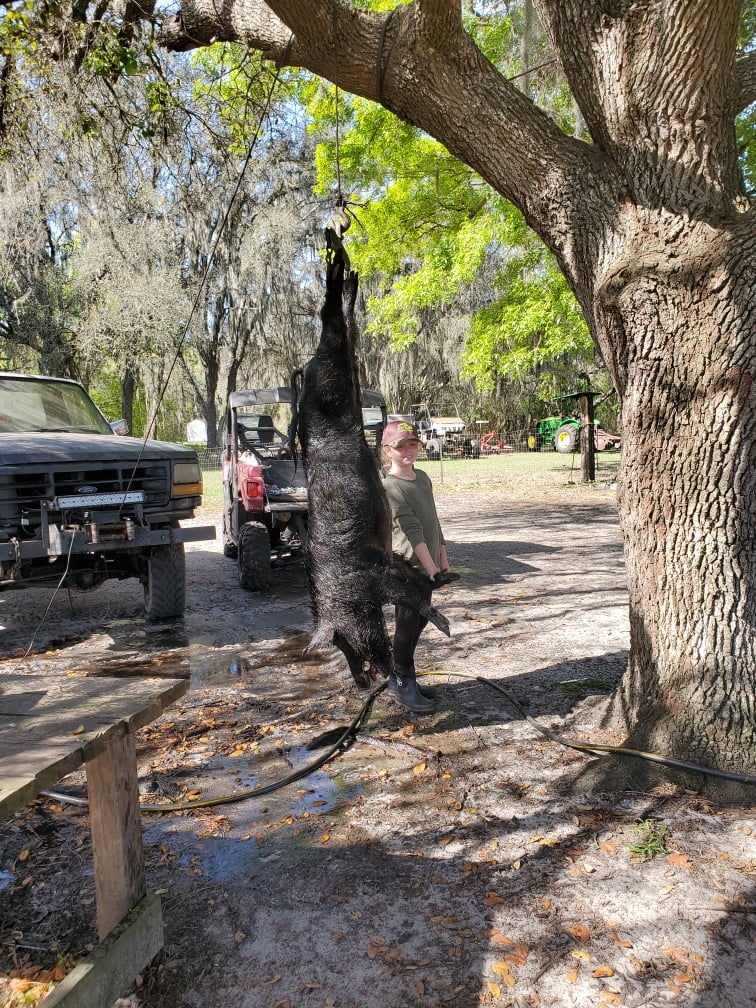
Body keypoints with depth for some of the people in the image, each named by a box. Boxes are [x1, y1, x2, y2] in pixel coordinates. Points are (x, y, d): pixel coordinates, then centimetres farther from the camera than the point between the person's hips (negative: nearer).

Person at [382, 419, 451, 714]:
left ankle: (398, 679, 28)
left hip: (427, 565, 8)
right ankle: (405, 685, 15)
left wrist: (442, 557, 15)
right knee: (407, 626, 1)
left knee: (418, 623, 15)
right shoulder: (390, 487, -16)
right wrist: (430, 567, -27)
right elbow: (411, 531, -23)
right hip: (408, 567, -8)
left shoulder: (422, 477, 11)